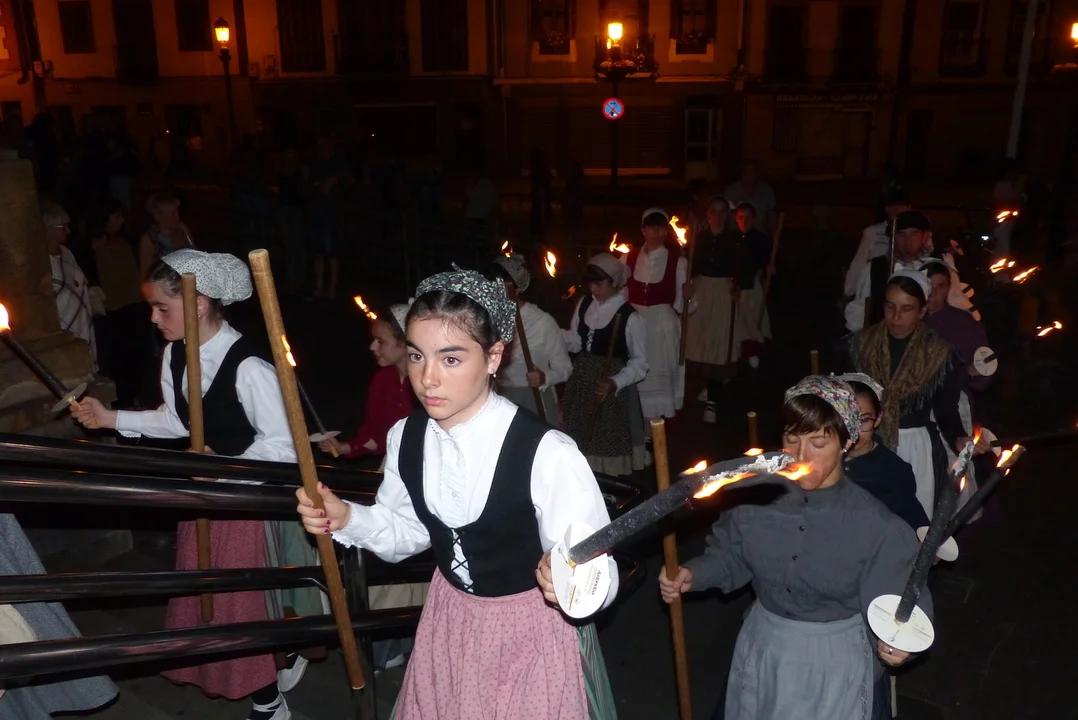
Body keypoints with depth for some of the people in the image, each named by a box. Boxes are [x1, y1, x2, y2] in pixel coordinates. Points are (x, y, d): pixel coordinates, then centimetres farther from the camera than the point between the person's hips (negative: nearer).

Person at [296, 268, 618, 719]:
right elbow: (408, 530, 3)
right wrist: (347, 519, -14)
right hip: (449, 620, 6)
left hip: (532, 631, -5)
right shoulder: (406, 437, -12)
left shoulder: (549, 455, -32)